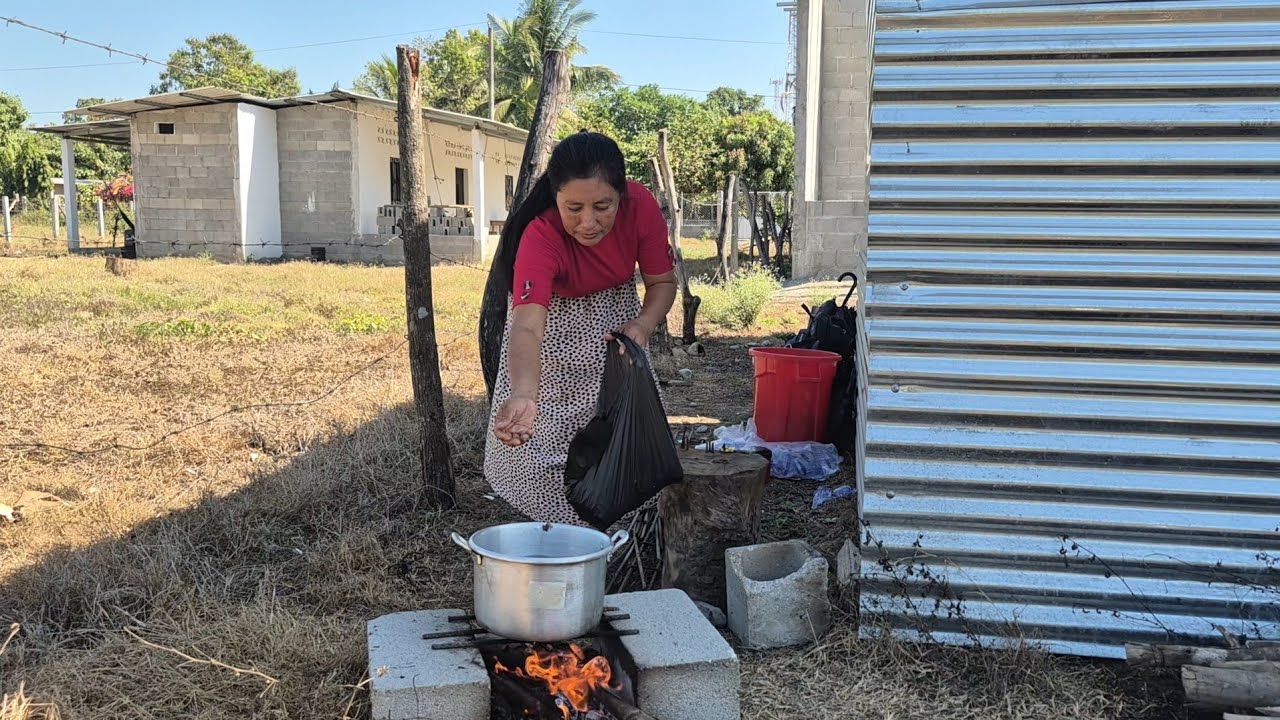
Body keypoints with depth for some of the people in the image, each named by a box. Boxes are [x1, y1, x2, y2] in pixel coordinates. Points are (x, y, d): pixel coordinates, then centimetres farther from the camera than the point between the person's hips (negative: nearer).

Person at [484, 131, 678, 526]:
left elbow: (663, 282, -16)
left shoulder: (641, 207, -32)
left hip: (614, 309, 3)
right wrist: (523, 395, -74)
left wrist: (642, 324, -37)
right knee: (531, 434, -5)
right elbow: (527, 327, -55)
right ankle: (551, 532, 18)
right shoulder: (540, 236, -42)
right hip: (553, 316, -2)